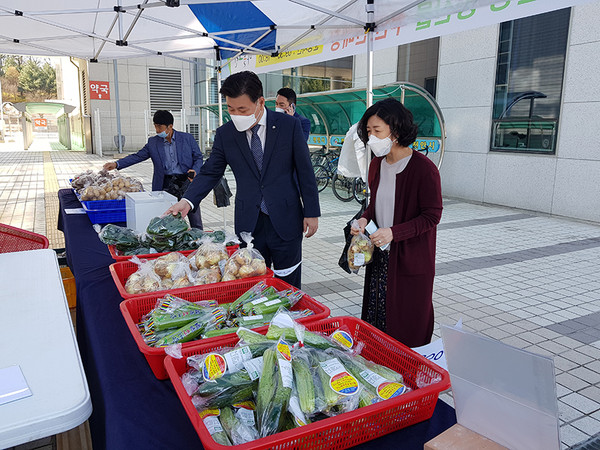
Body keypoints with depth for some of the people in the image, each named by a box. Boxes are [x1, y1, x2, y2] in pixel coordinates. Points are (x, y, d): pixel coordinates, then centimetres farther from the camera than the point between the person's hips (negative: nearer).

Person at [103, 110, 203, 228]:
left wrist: (195, 171, -15)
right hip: (167, 185, 2)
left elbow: (198, 157, 5)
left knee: (196, 223, 1)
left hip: (187, 181, -2)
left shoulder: (188, 138, 3)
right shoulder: (153, 142, 9)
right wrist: (117, 164, -2)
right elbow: (137, 156, 9)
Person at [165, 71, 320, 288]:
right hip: (248, 224, 2)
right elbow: (210, 172, 4)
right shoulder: (225, 134, 1)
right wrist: (187, 201, -13)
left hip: (285, 221, -2)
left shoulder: (289, 125, -5)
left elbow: (305, 171, -2)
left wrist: (311, 213, -2)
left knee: (288, 286, 9)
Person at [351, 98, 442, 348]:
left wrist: (393, 232, -25)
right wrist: (365, 218, -4)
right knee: (376, 319, 15)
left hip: (411, 260, -6)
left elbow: (432, 216, -15)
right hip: (379, 255, 7)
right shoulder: (377, 164, 5)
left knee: (409, 325, 7)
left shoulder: (424, 168, -17)